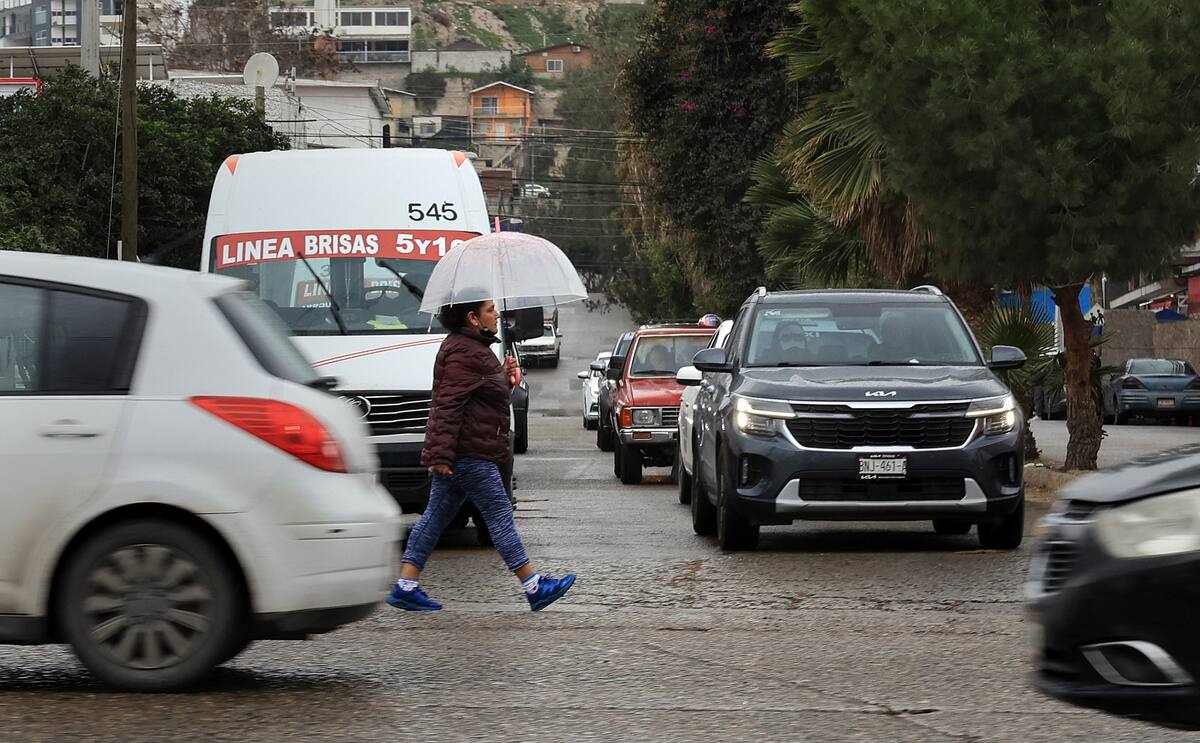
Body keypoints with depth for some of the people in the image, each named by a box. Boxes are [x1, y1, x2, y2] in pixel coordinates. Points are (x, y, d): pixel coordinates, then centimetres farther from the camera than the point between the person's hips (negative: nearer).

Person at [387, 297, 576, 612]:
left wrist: (505, 377, 11)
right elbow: (448, 404, -22)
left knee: (436, 516, 9)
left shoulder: (472, 348, 19)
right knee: (500, 516, -6)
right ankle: (535, 588, -2)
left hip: (453, 454, 11)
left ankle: (406, 587, 8)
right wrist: (441, 454, -27)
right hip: (469, 454, -11)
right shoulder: (463, 353, -15)